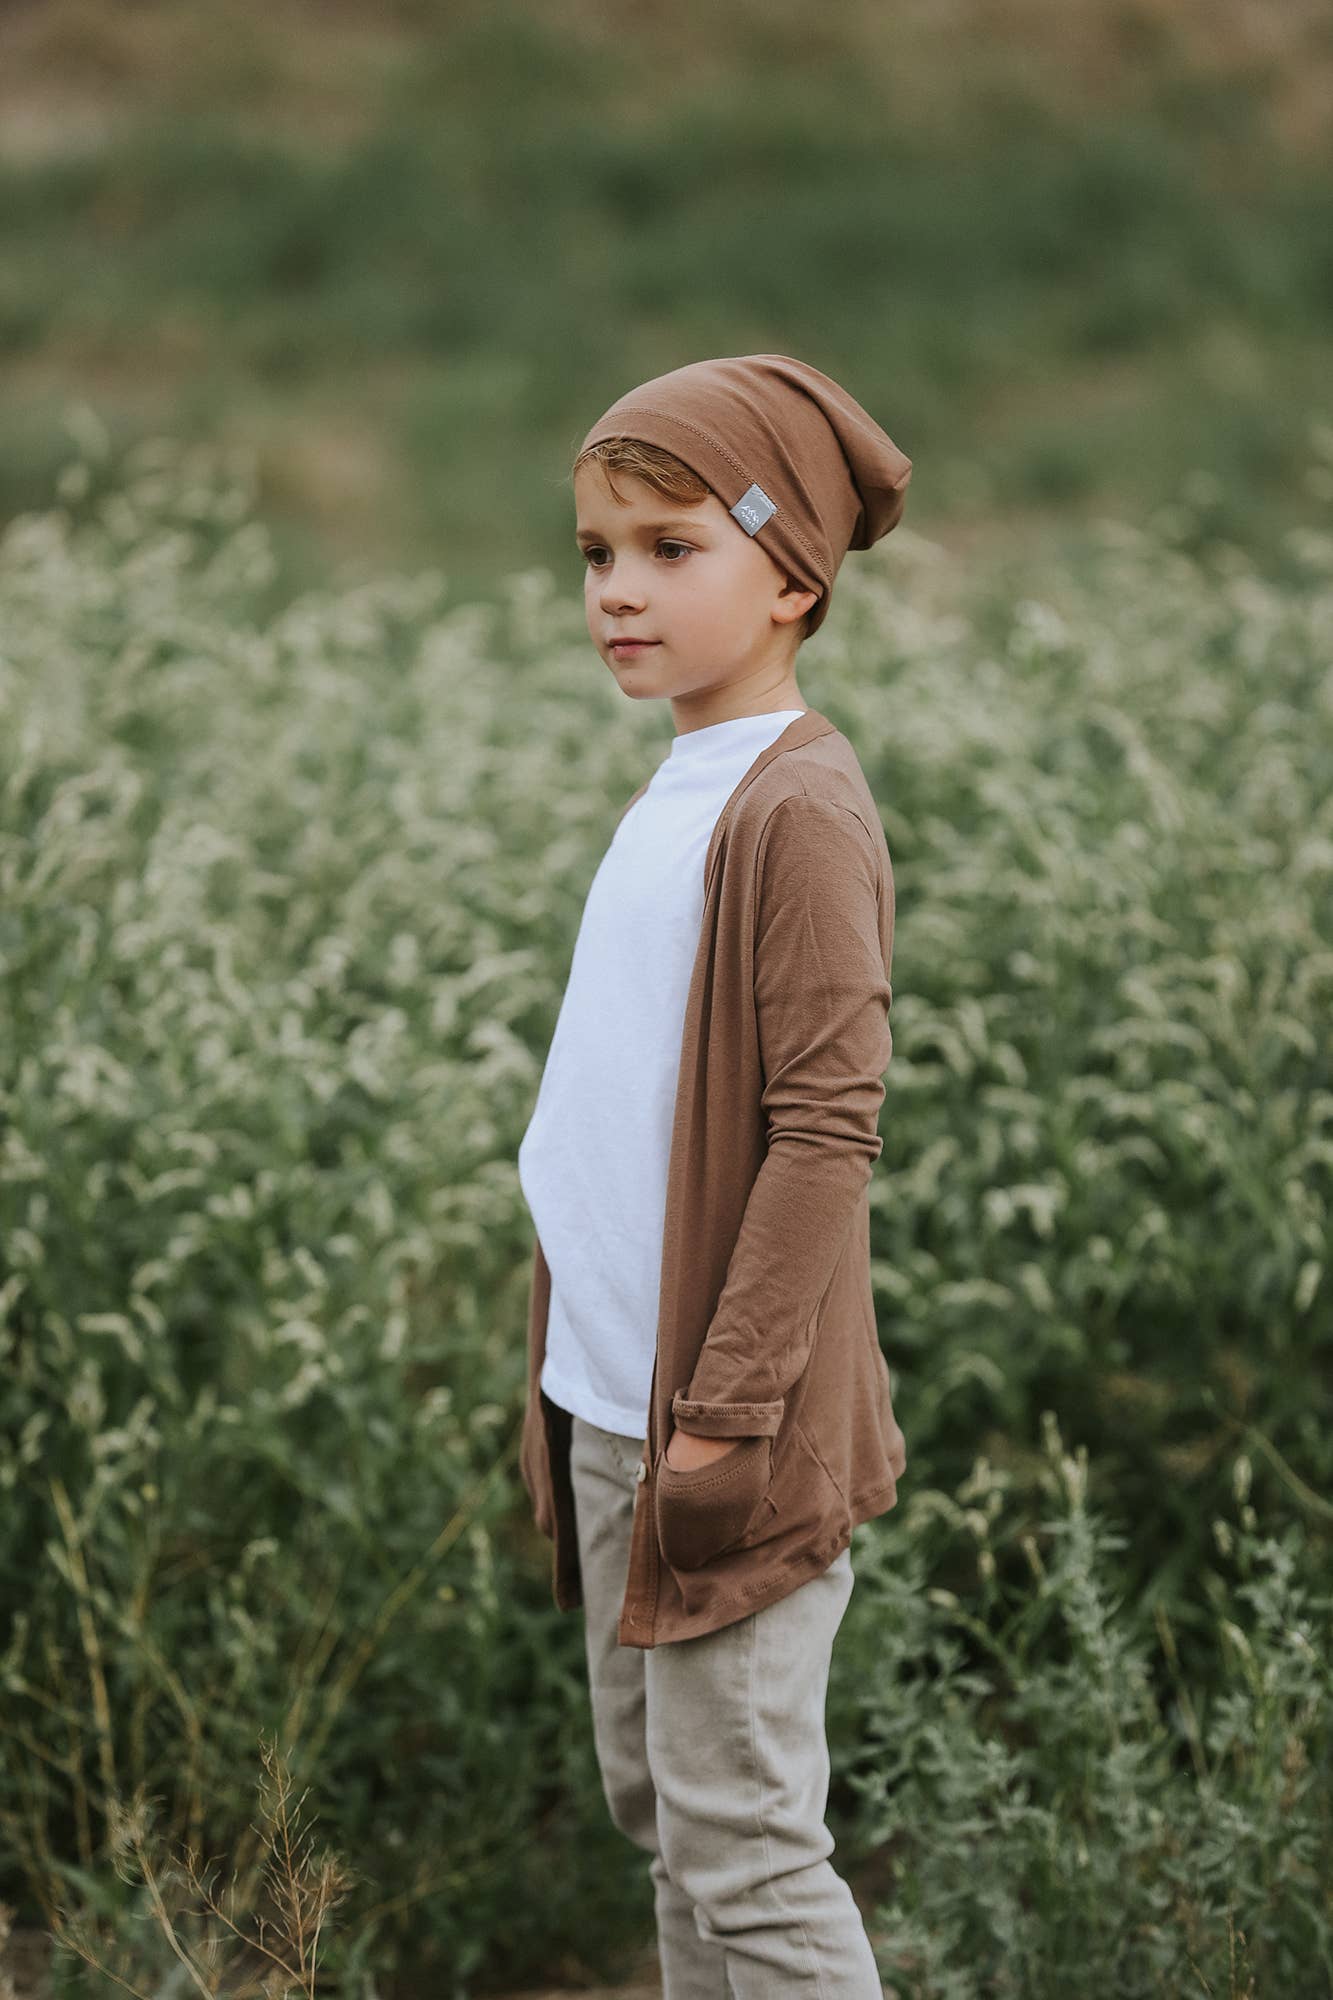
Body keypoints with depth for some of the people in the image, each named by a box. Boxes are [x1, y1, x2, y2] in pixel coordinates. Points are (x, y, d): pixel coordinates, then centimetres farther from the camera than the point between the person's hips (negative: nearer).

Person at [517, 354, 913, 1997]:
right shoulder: (670, 795, 11)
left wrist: (728, 1412, -20)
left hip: (730, 1425, -9)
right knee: (652, 1797, 16)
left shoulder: (798, 807, -15)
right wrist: (572, 1382, 18)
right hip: (616, 1405, 9)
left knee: (741, 1840, -4)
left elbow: (824, 1131, -19)